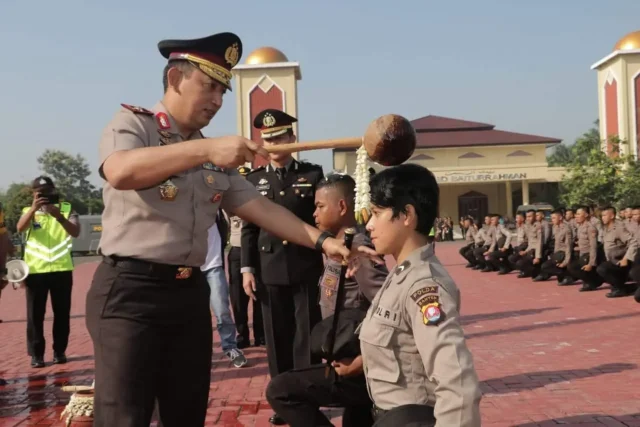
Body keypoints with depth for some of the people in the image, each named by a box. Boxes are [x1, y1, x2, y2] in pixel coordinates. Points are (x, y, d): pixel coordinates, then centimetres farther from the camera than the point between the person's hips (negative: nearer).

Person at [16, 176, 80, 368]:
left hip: (62, 269, 0)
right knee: (35, 314, 1)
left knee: (62, 313, 6)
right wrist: (34, 209, -31)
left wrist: (59, 216, -28)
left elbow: (75, 232, -12)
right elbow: (20, 228, -15)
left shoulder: (67, 209, 4)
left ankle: (59, 351, 17)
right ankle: (36, 354, 9)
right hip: (35, 270, 0)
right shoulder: (29, 211, 7)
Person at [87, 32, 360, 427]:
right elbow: (120, 172, -26)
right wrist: (205, 148, -32)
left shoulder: (217, 158, 13)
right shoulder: (132, 123, -4)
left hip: (191, 292, 6)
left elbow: (262, 209, 11)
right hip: (130, 289, -6)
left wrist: (321, 240, 1)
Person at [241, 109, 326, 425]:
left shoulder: (312, 173, 5)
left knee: (307, 335, 3)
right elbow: (249, 228, 7)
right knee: (277, 337, 7)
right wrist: (247, 268, 1)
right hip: (269, 269, 2)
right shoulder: (254, 179, 10)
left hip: (305, 267, -1)